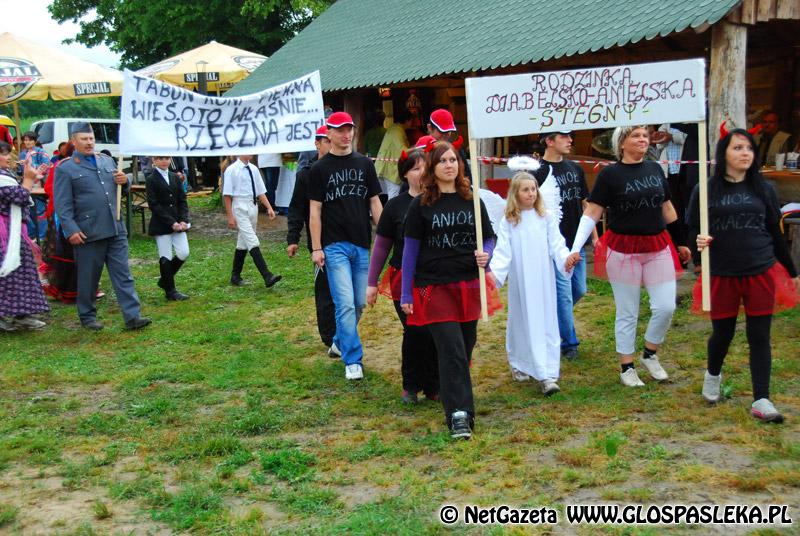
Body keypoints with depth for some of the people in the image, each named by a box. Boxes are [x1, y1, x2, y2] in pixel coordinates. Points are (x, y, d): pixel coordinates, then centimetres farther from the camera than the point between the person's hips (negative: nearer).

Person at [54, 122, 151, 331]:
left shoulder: (106, 160, 15)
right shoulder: (65, 168, -2)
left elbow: (121, 189, 23)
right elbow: (63, 204, -7)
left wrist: (124, 181, 0)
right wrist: (71, 230, -16)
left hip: (116, 229, 5)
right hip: (88, 233, -4)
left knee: (123, 274, 1)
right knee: (88, 277, 8)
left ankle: (132, 316, 0)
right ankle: (87, 316, 23)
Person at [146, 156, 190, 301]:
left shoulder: (175, 177, 11)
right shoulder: (151, 179, -4)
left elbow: (182, 200, 9)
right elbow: (154, 204, -10)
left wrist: (183, 220, -6)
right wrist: (171, 222, -15)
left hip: (178, 223, 5)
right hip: (161, 225, -5)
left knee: (183, 253, -1)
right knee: (166, 258, -1)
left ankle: (165, 280, 22)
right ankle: (170, 291, 12)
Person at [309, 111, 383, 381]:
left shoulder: (365, 164, 11)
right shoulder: (320, 169, 2)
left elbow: (375, 203, 11)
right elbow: (315, 210, 0)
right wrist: (316, 248, -6)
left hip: (362, 244, 4)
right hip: (335, 245, -4)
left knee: (360, 303, 10)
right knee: (345, 303, -8)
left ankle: (340, 341, 34)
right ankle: (353, 360, -1)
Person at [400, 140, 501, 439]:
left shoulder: (472, 201, 8)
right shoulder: (421, 205, 0)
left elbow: (489, 239, 14)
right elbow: (410, 248, 1)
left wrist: (485, 255, -11)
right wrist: (406, 294, -1)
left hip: (469, 285, 4)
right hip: (435, 287, -3)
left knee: (466, 347, 10)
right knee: (451, 349, -12)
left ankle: (453, 398, 29)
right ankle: (459, 414, -10)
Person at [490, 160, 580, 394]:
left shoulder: (546, 216, 2)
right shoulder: (508, 221, 0)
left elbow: (556, 244, -2)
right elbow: (502, 251, -5)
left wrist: (566, 258, -21)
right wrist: (493, 272, -20)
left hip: (543, 279, 0)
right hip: (520, 281, 0)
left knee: (546, 324, -1)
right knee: (523, 322, 7)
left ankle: (548, 375, -2)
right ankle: (519, 364, 25)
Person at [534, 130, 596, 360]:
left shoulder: (575, 168, 10)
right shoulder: (538, 171, -10)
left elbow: (585, 203, 16)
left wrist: (594, 234, 12)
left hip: (577, 240, 7)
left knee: (579, 290, 13)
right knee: (564, 293, -2)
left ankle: (556, 319, 36)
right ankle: (569, 342, 10)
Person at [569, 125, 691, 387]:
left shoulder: (655, 169, 8)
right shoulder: (610, 174, -7)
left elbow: (667, 208, 17)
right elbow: (591, 213, -10)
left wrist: (680, 242, 20)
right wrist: (575, 249, -18)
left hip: (658, 248, 4)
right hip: (623, 250, -4)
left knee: (666, 307, 1)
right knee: (627, 313, 5)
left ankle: (650, 354, 24)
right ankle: (627, 367, 19)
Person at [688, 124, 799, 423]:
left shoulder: (764, 189, 5)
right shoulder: (706, 190, -1)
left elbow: (775, 233, 13)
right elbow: (692, 229, 5)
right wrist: (699, 241, -18)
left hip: (761, 274, 1)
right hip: (722, 276, -1)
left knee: (759, 337, 2)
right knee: (722, 333, 10)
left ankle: (761, 401, 8)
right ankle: (712, 375, 41)